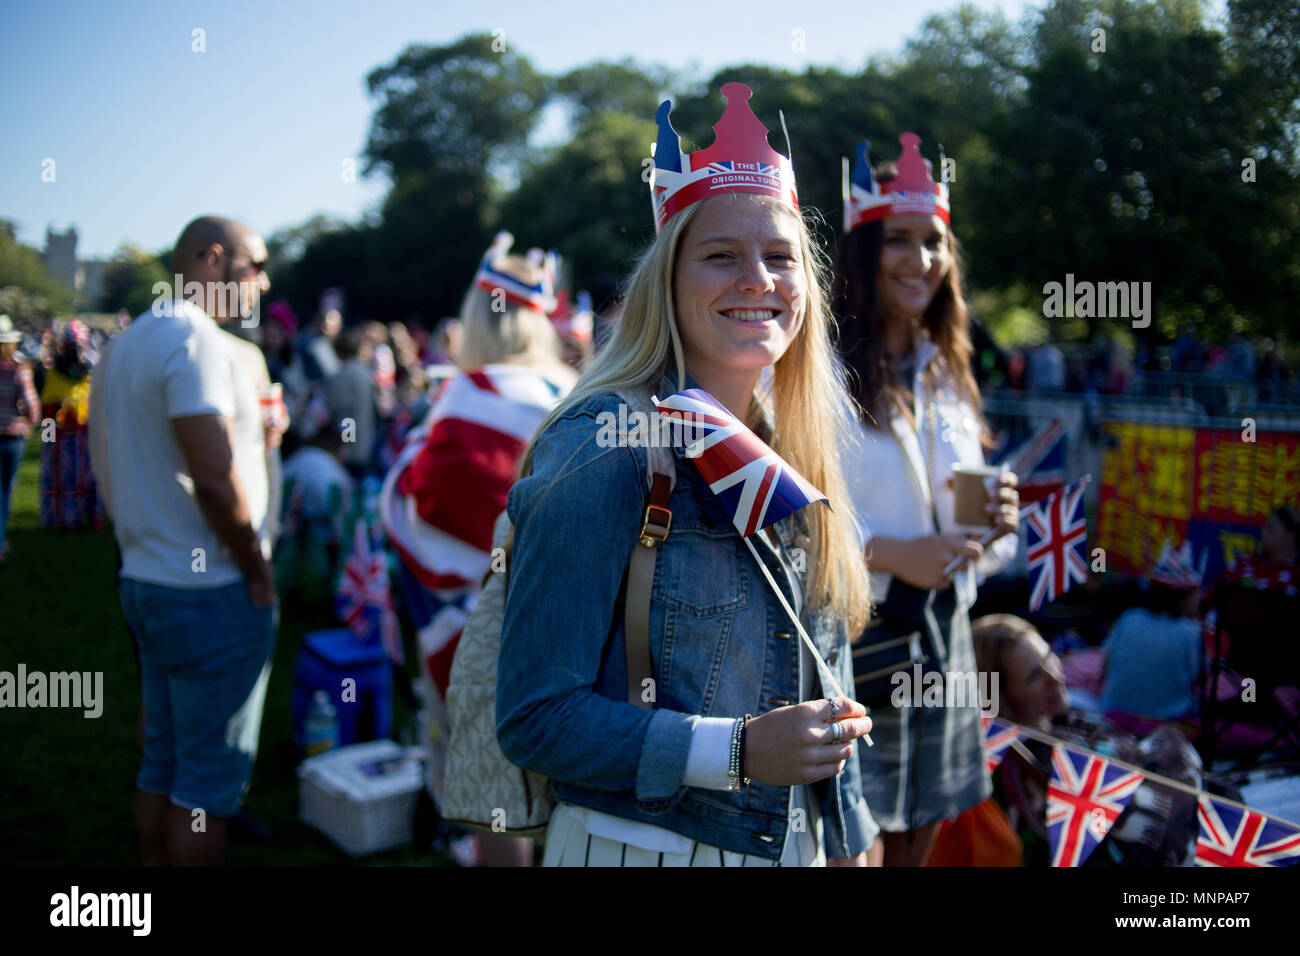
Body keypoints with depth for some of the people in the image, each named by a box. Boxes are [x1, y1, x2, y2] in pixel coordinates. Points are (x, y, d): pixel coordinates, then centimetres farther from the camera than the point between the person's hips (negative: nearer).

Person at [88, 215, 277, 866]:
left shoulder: (128, 342, 14)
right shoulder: (197, 340, -17)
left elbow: (114, 467, 17)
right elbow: (214, 480, -24)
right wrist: (258, 569, -12)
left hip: (146, 581, 9)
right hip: (211, 593, -9)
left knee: (162, 763, 17)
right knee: (210, 777, 1)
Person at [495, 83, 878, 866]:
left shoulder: (790, 453, 2)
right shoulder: (604, 450, -19)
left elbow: (821, 686, 10)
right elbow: (535, 719, -19)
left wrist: (851, 840, 8)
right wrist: (739, 751, -25)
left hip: (797, 842, 6)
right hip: (640, 843, -6)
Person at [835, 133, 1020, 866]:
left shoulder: (948, 378, 13)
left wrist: (994, 523, -2)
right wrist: (890, 553, -22)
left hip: (942, 636, 7)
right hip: (853, 637, -7)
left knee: (917, 841, 16)